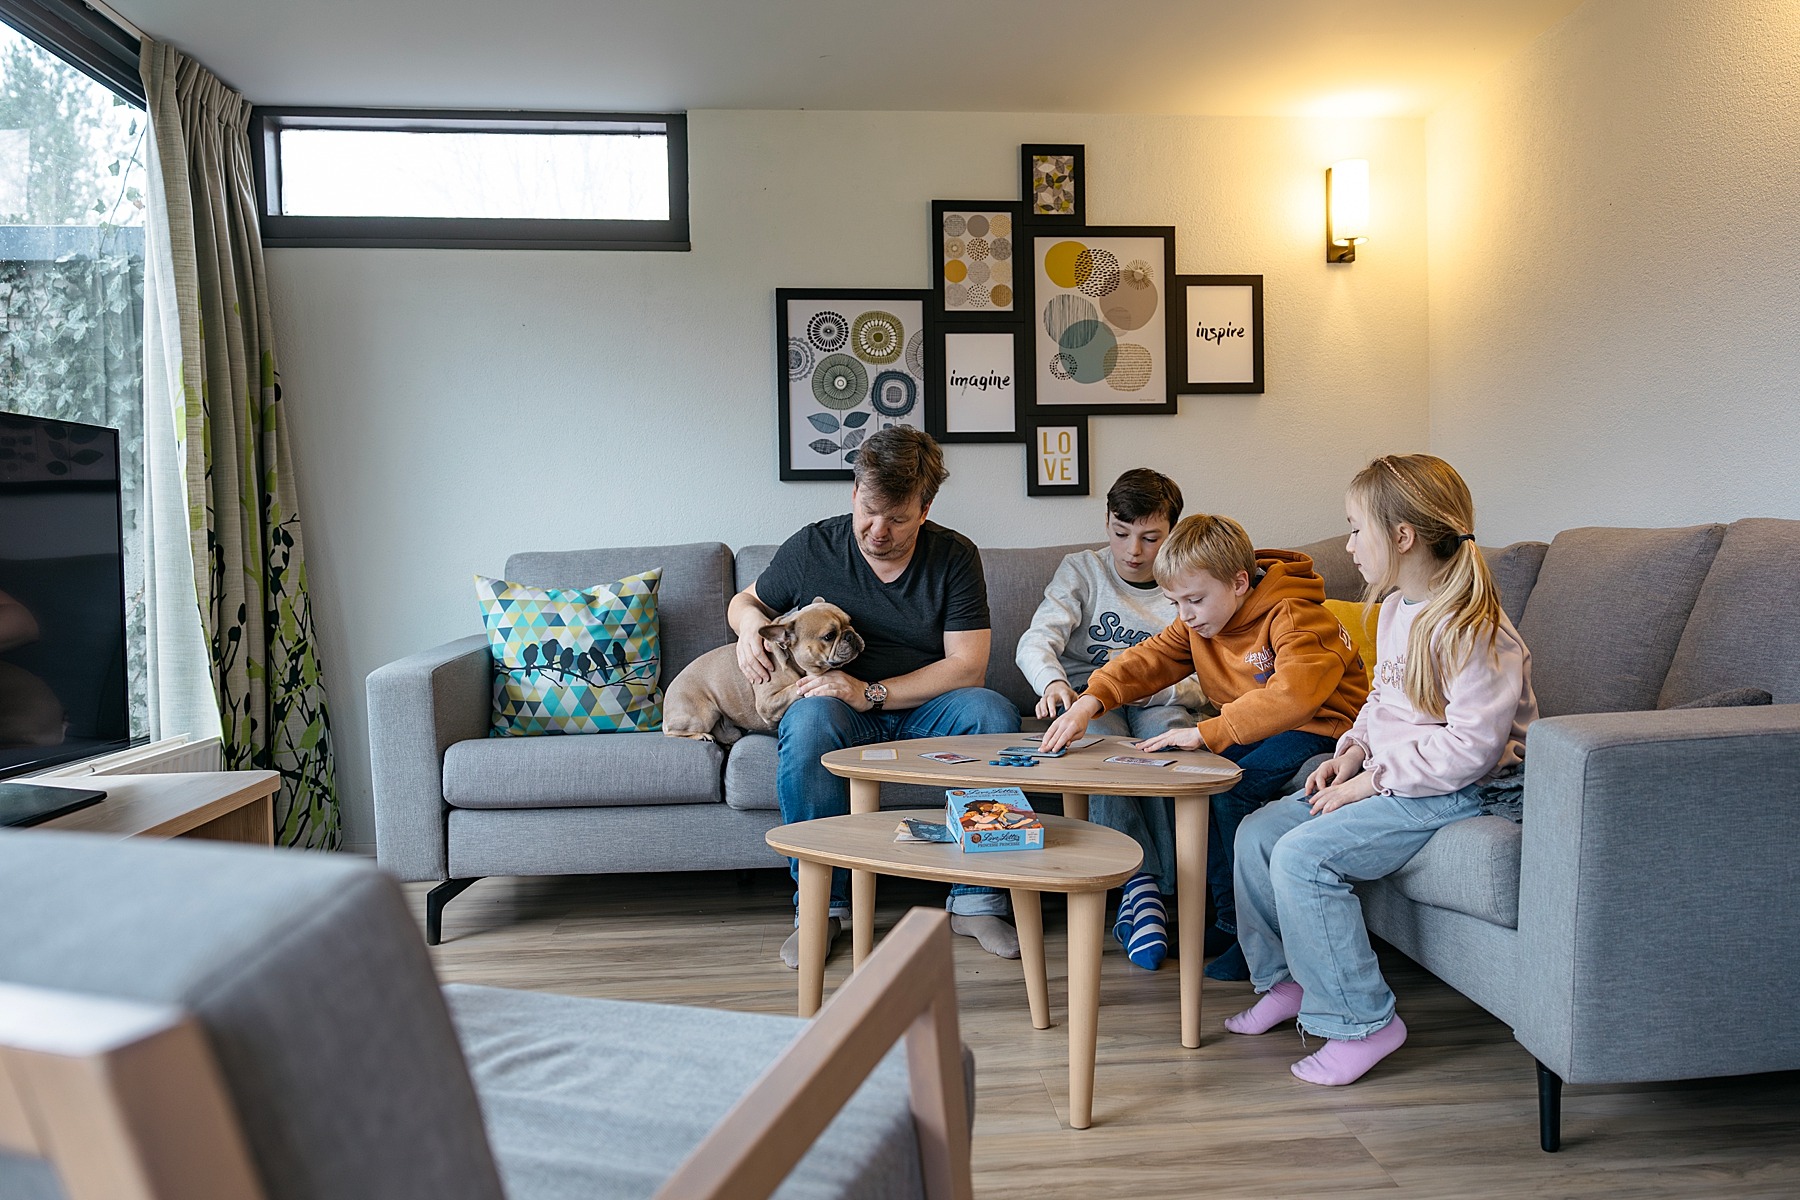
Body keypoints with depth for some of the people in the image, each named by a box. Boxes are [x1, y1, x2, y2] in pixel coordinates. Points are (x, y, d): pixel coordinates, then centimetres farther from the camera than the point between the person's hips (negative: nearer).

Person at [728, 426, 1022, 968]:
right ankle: (823, 904, -23)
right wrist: (749, 620, -9)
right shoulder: (812, 547, -1)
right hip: (841, 713, 0)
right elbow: (745, 599, 17)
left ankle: (974, 901, -19)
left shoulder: (955, 556, -3)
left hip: (924, 710, 1)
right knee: (809, 720, -37)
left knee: (995, 713, -31)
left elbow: (967, 666, -10)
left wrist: (872, 694, -21)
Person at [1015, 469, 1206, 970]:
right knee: (1103, 745, -36)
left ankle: (1149, 891, -30)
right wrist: (1052, 681, -34)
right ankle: (1141, 879, -36)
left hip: (1159, 702, 1)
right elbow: (1036, 641, -11)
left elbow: (1206, 684, 2)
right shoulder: (1082, 570, 5)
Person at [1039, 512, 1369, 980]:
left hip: (1320, 725, -8)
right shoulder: (1199, 621, 1)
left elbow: (1292, 696, -38)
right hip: (1258, 727, 8)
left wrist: (1204, 733, -39)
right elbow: (1150, 657, -5)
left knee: (1234, 792, -27)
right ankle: (1226, 919, -1)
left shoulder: (1294, 617, -24)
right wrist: (1090, 701, -23)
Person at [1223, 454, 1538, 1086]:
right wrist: (1351, 751, 5)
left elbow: (1472, 747, -26)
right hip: (1384, 777, 10)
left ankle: (1362, 1021, -10)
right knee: (1257, 833, 3)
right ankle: (1286, 980, 18)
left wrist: (1372, 780, -20)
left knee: (1302, 857, -24)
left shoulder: (1470, 628, -22)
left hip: (1449, 792, -10)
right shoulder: (1396, 610, 9)